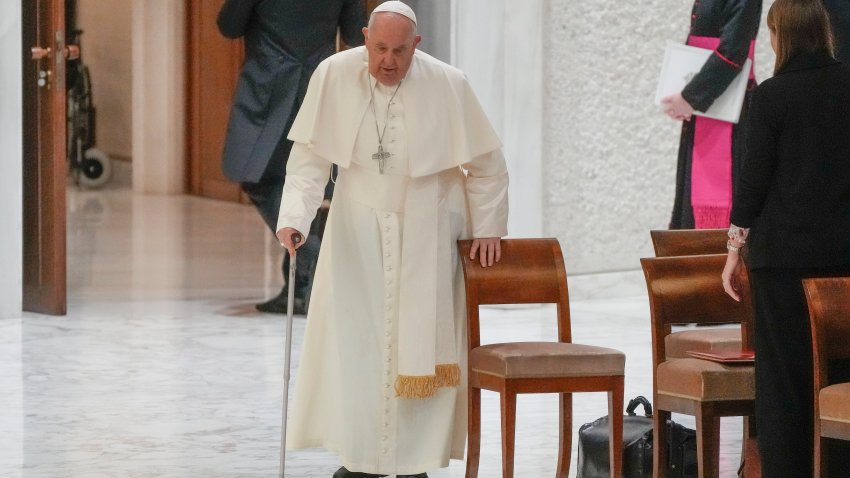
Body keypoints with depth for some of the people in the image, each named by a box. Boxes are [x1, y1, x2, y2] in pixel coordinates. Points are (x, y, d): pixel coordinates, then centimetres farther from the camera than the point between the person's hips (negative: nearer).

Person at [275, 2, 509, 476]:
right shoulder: (334, 75, -12)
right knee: (353, 342, -2)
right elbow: (309, 156, -7)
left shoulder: (448, 85, -16)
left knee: (419, 344, 1)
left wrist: (488, 228, -2)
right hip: (359, 229, 1)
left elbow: (487, 164, -4)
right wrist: (295, 216, -19)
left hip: (426, 235, -1)